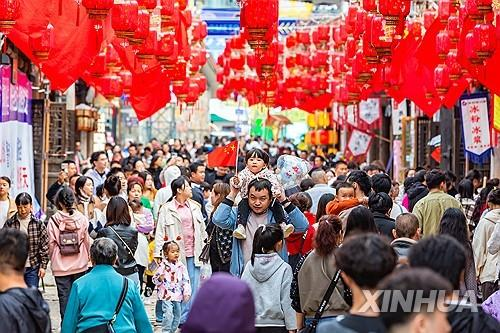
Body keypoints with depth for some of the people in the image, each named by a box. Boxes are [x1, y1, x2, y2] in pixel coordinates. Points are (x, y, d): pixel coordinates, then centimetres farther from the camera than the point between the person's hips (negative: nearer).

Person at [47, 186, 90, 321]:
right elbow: (87, 241, 1)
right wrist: (87, 257, 18)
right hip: (80, 265, 1)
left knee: (64, 297, 5)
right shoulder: (82, 219, -7)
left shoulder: (53, 221, -10)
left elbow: (51, 244, -5)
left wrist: (53, 260, 13)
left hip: (60, 266, -1)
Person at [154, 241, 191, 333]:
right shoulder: (163, 265, -8)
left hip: (177, 295, 5)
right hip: (166, 295, -5)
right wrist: (160, 278, -27)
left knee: (177, 315, 13)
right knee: (168, 314, -16)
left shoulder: (181, 266, 4)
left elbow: (186, 280, 7)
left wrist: (187, 292, -1)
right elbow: (155, 279, -5)